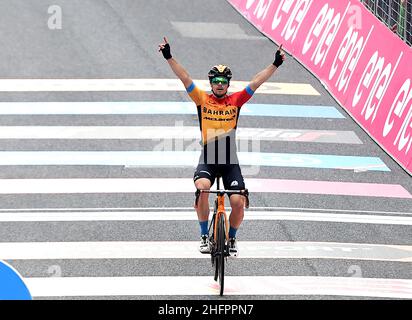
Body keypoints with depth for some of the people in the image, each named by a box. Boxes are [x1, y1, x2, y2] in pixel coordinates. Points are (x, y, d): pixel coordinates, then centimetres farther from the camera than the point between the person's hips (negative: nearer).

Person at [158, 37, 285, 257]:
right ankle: (204, 236, -11)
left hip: (230, 161, 1)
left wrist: (275, 64, -6)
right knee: (202, 188, -30)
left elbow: (256, 82, 1)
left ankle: (232, 238, 19)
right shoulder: (202, 100, 5)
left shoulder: (235, 101, 7)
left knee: (238, 202, -11)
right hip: (207, 160, -1)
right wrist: (169, 57, -10)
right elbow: (184, 78, -2)